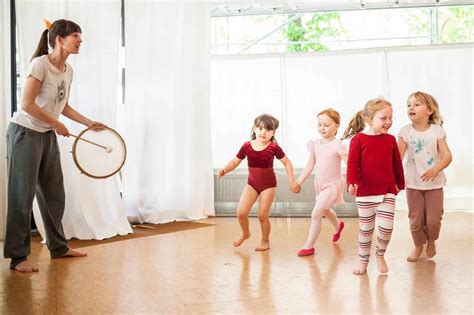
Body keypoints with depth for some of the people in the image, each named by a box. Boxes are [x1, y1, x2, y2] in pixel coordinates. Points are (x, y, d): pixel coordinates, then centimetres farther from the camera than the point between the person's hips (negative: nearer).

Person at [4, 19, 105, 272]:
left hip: (48, 136, 8)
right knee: (22, 196, -3)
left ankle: (58, 246, 27)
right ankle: (18, 257, 4)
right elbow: (27, 104, -21)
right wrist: (57, 125, -14)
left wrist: (89, 123, 10)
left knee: (54, 193, 13)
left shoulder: (68, 71, 5)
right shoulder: (40, 64, -18)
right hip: (25, 133, -8)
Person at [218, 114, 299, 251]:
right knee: (241, 212, -7)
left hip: (268, 184, -2)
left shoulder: (273, 147, -10)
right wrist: (224, 170, -15)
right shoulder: (247, 146, -5)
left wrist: (291, 181, -7)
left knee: (262, 215, -1)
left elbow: (287, 163, -2)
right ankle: (245, 233, 25)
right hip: (252, 183, 3)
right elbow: (235, 162, 2)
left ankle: (265, 241, 24)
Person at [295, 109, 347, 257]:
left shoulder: (337, 145, -20)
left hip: (332, 185, -7)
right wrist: (298, 182, 1)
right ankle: (338, 227, 62)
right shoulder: (315, 144, -2)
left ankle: (309, 246, -1)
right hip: (319, 183, 7)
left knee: (316, 214, -15)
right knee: (325, 210, 30)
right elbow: (309, 166, 3)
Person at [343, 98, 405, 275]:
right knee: (365, 229, 10)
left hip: (388, 192, 2)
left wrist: (400, 184, 20)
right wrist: (352, 182, -26)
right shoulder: (358, 139, -6)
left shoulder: (390, 139, 4)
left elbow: (397, 164, 14)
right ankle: (363, 260, 28)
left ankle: (380, 254, 20)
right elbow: (352, 164, -11)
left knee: (386, 227, -9)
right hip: (365, 193, -2)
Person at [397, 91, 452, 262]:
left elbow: (447, 155, -11)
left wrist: (436, 169, -30)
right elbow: (398, 156, -12)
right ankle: (418, 246, 32)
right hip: (413, 183, 1)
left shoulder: (437, 130, -6)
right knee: (415, 219, 7)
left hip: (434, 182, 0)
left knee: (434, 219, 3)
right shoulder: (405, 131, -5)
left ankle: (431, 241, 34)